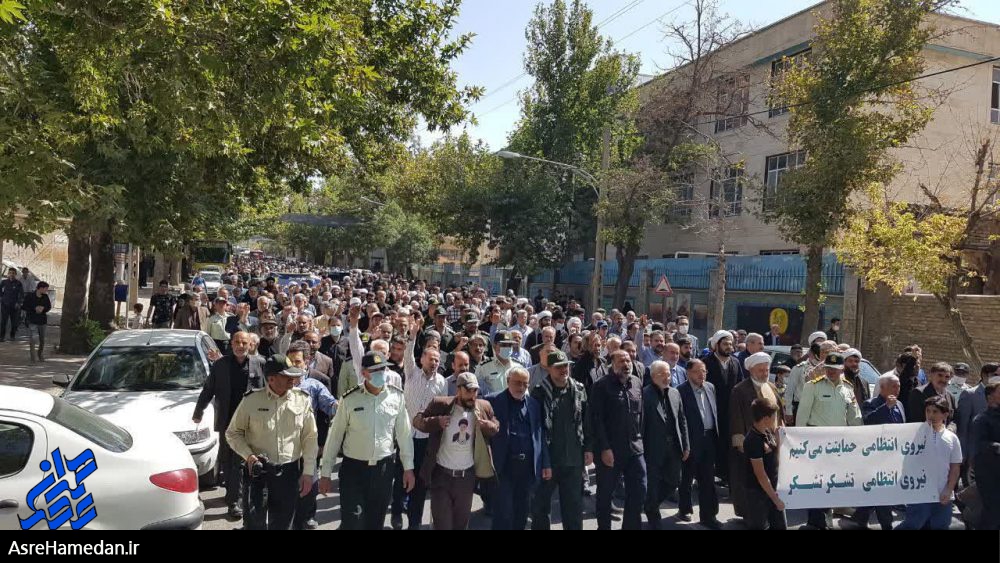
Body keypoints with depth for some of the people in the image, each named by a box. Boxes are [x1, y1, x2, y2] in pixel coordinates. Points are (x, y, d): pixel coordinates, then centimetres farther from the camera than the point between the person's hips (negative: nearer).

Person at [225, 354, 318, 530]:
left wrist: (308, 473, -1)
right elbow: (233, 433, 5)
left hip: (289, 472, 2)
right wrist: (248, 455, -11)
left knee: (282, 524, 13)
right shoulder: (251, 400, -6)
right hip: (258, 470, -2)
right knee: (254, 523, -5)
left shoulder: (303, 400, -2)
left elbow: (310, 438, 2)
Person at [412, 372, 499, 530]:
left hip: (467, 476, 3)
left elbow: (497, 427, 11)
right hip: (441, 474, -3)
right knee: (442, 522, 5)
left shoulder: (484, 407, -2)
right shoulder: (440, 404, -11)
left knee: (461, 522, 17)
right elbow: (417, 420, -4)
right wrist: (436, 422, -22)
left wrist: (489, 426, -12)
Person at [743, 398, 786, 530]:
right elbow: (761, 475, -21)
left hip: (773, 488, 8)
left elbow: (777, 453, 16)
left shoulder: (767, 432, 1)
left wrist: (777, 433, 2)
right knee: (760, 526, 6)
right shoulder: (753, 440, -23)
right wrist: (775, 499, -16)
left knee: (780, 525, 15)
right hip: (759, 493, -8)